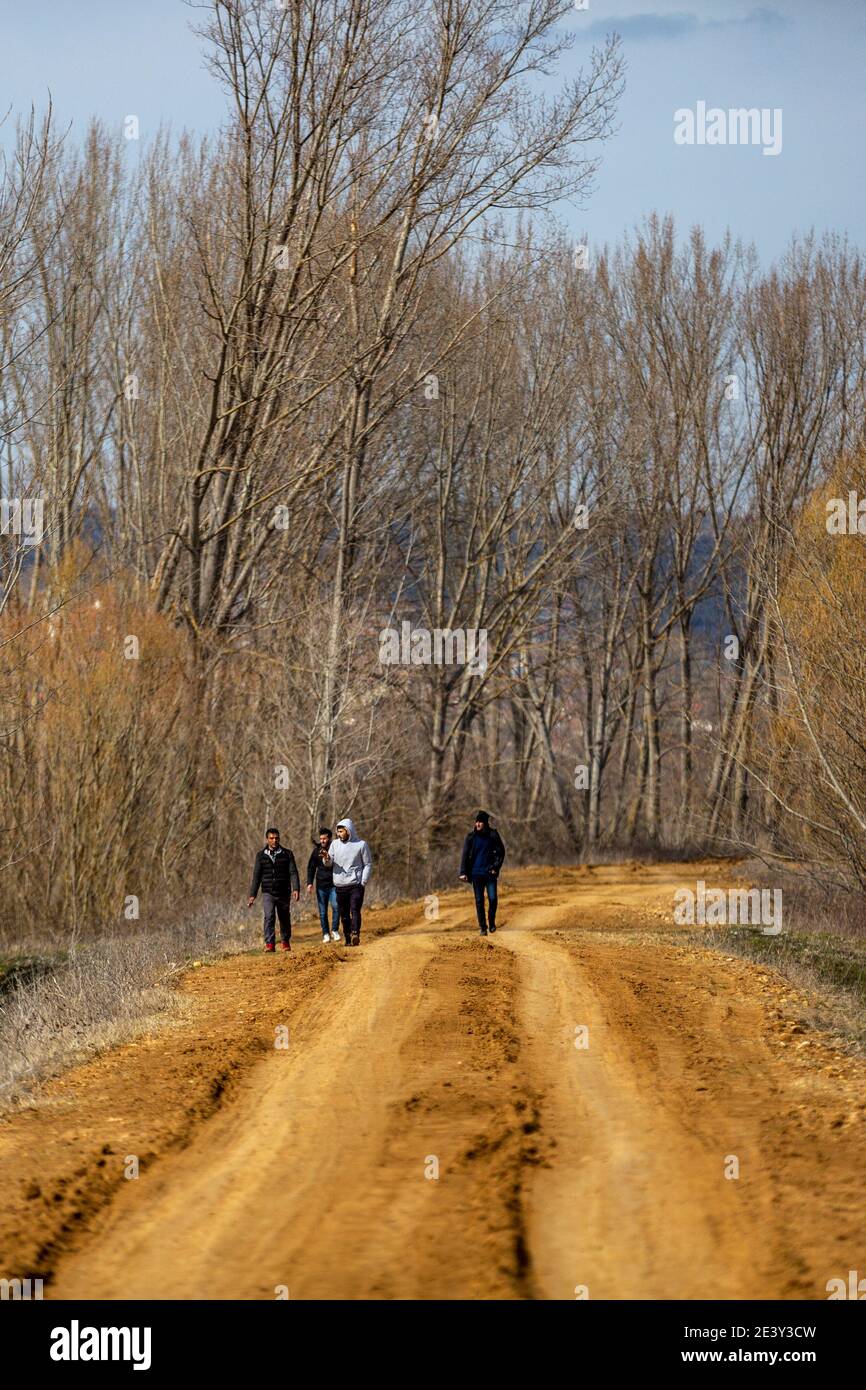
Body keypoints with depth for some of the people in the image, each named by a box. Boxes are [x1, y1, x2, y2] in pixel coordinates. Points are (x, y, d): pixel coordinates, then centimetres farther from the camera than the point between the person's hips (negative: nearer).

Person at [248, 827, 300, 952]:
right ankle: (269, 944, -20)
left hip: (283, 894, 1)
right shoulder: (261, 855, 6)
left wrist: (296, 889, -17)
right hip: (268, 893, -1)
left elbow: (293, 873, -3)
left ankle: (285, 941, 32)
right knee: (269, 916, -19)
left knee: (285, 919, 11)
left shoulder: (287, 854, 4)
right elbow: (256, 876, 7)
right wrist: (252, 895, 2)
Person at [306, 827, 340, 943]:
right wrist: (310, 882, 1)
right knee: (323, 911, 5)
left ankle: (334, 930, 3)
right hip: (321, 885, 3)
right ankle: (326, 933, 14)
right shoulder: (317, 851, 6)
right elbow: (311, 867, 11)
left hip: (333, 885, -3)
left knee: (336, 906, -14)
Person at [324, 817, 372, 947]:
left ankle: (355, 934, -29)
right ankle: (348, 939, 11)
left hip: (356, 884, -4)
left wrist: (363, 882, -7)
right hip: (340, 886, 4)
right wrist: (326, 858, -22)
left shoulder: (361, 845, 0)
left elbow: (368, 864, 3)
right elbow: (329, 863, 3)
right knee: (344, 914, 6)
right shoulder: (335, 844, 9)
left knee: (355, 910, -18)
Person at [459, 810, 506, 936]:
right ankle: (482, 927, 7)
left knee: (492, 899, -6)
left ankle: (491, 922, 16)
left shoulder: (493, 835, 1)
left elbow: (501, 852, 5)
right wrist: (463, 872, -7)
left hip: (490, 873, -1)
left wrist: (496, 867, -6)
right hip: (476, 873, 1)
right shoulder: (471, 837, 2)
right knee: (479, 901, 1)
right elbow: (465, 855, 2)